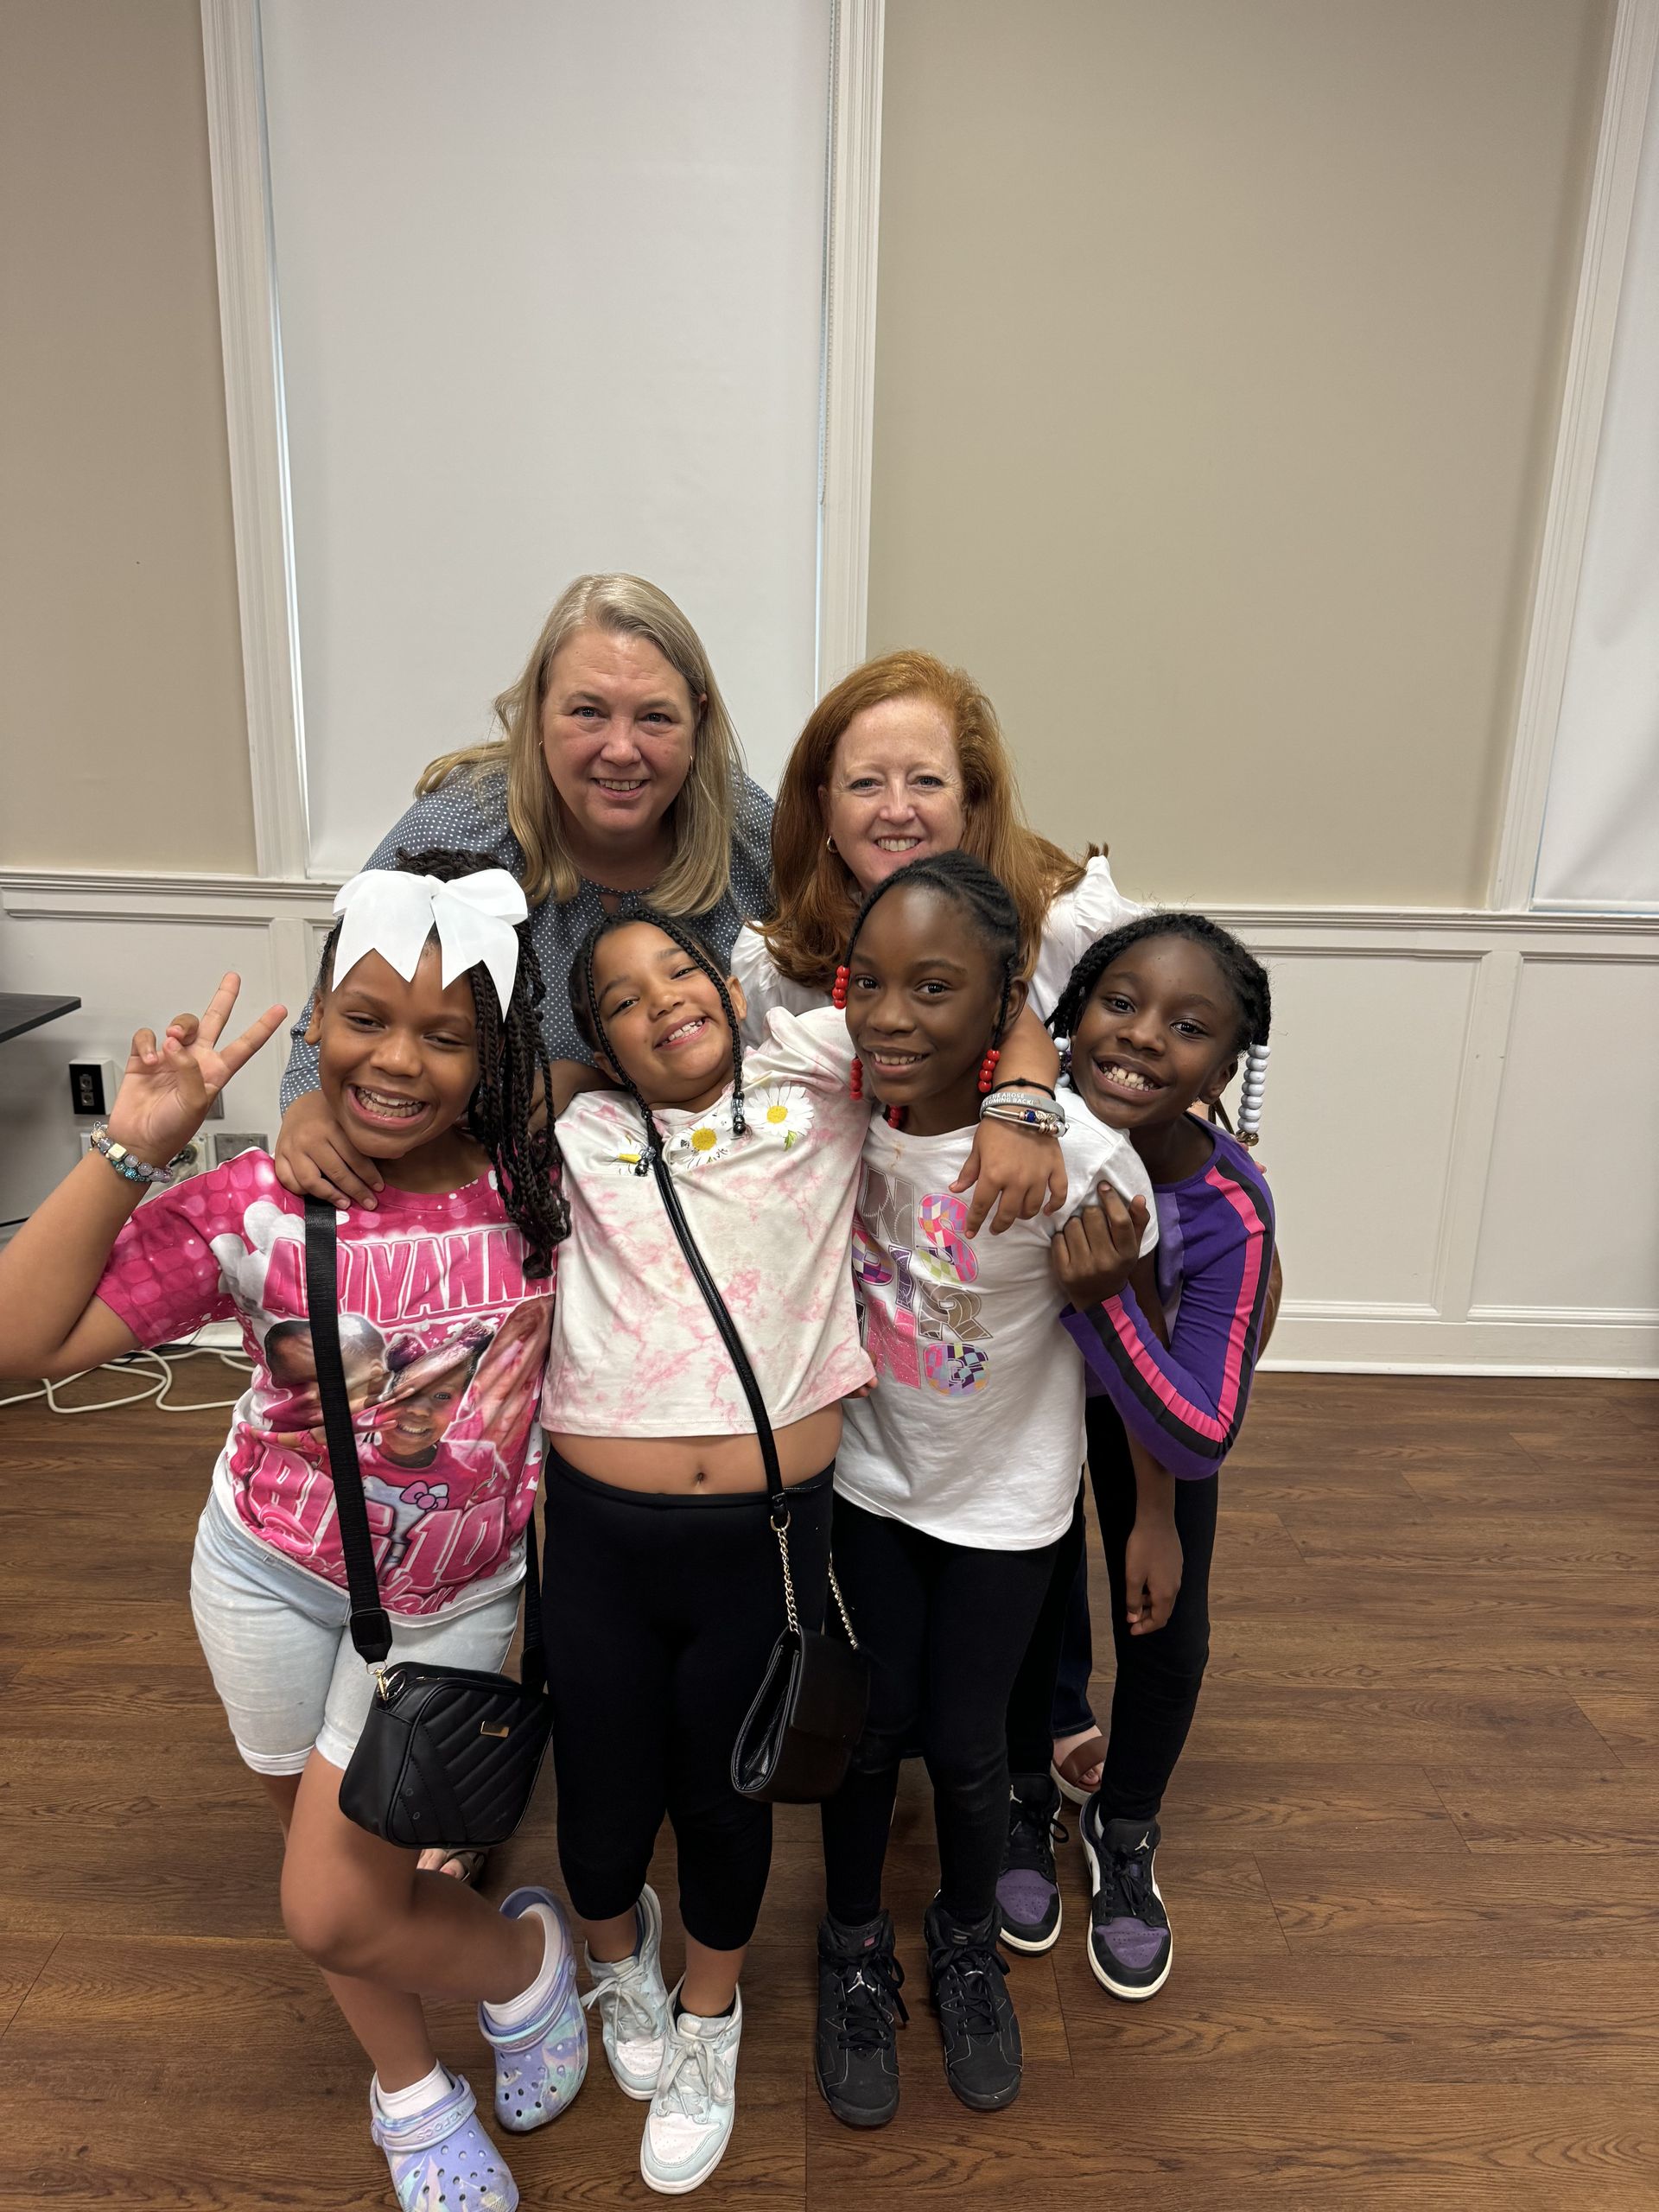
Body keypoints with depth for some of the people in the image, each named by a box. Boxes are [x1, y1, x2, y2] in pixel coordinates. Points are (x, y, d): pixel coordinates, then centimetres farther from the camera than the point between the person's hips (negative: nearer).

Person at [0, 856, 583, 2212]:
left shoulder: (542, 1186, -19)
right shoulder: (257, 1209, -20)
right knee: (327, 1855, 21)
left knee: (333, 1916, -1)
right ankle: (412, 2090, 51)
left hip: (449, 1600, -2)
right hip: (268, 1571, 2)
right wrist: (132, 1148, -31)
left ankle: (527, 1959, 33)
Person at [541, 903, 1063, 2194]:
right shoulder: (577, 1137, 4)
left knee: (726, 1798, 19)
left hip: (769, 1540, 0)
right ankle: (618, 1944, 56)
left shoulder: (812, 1080, 1)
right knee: (603, 1806, 16)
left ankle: (708, 2017, 53)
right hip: (602, 1540, 1)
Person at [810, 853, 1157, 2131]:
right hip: (867, 1475, 2)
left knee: (965, 1745, 14)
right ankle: (857, 1946, 45)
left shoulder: (1079, 1156, -30)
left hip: (1004, 1499, -2)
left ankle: (969, 1941, 48)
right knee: (869, 1725, 15)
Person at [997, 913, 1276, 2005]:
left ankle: (1125, 1836, 37)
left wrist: (1107, 1301, -49)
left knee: (1167, 1633, 5)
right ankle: (1028, 1807, 41)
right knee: (1030, 1602, 10)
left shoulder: (1228, 1210, -37)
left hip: (1152, 1397, 0)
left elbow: (1198, 1441, -35)